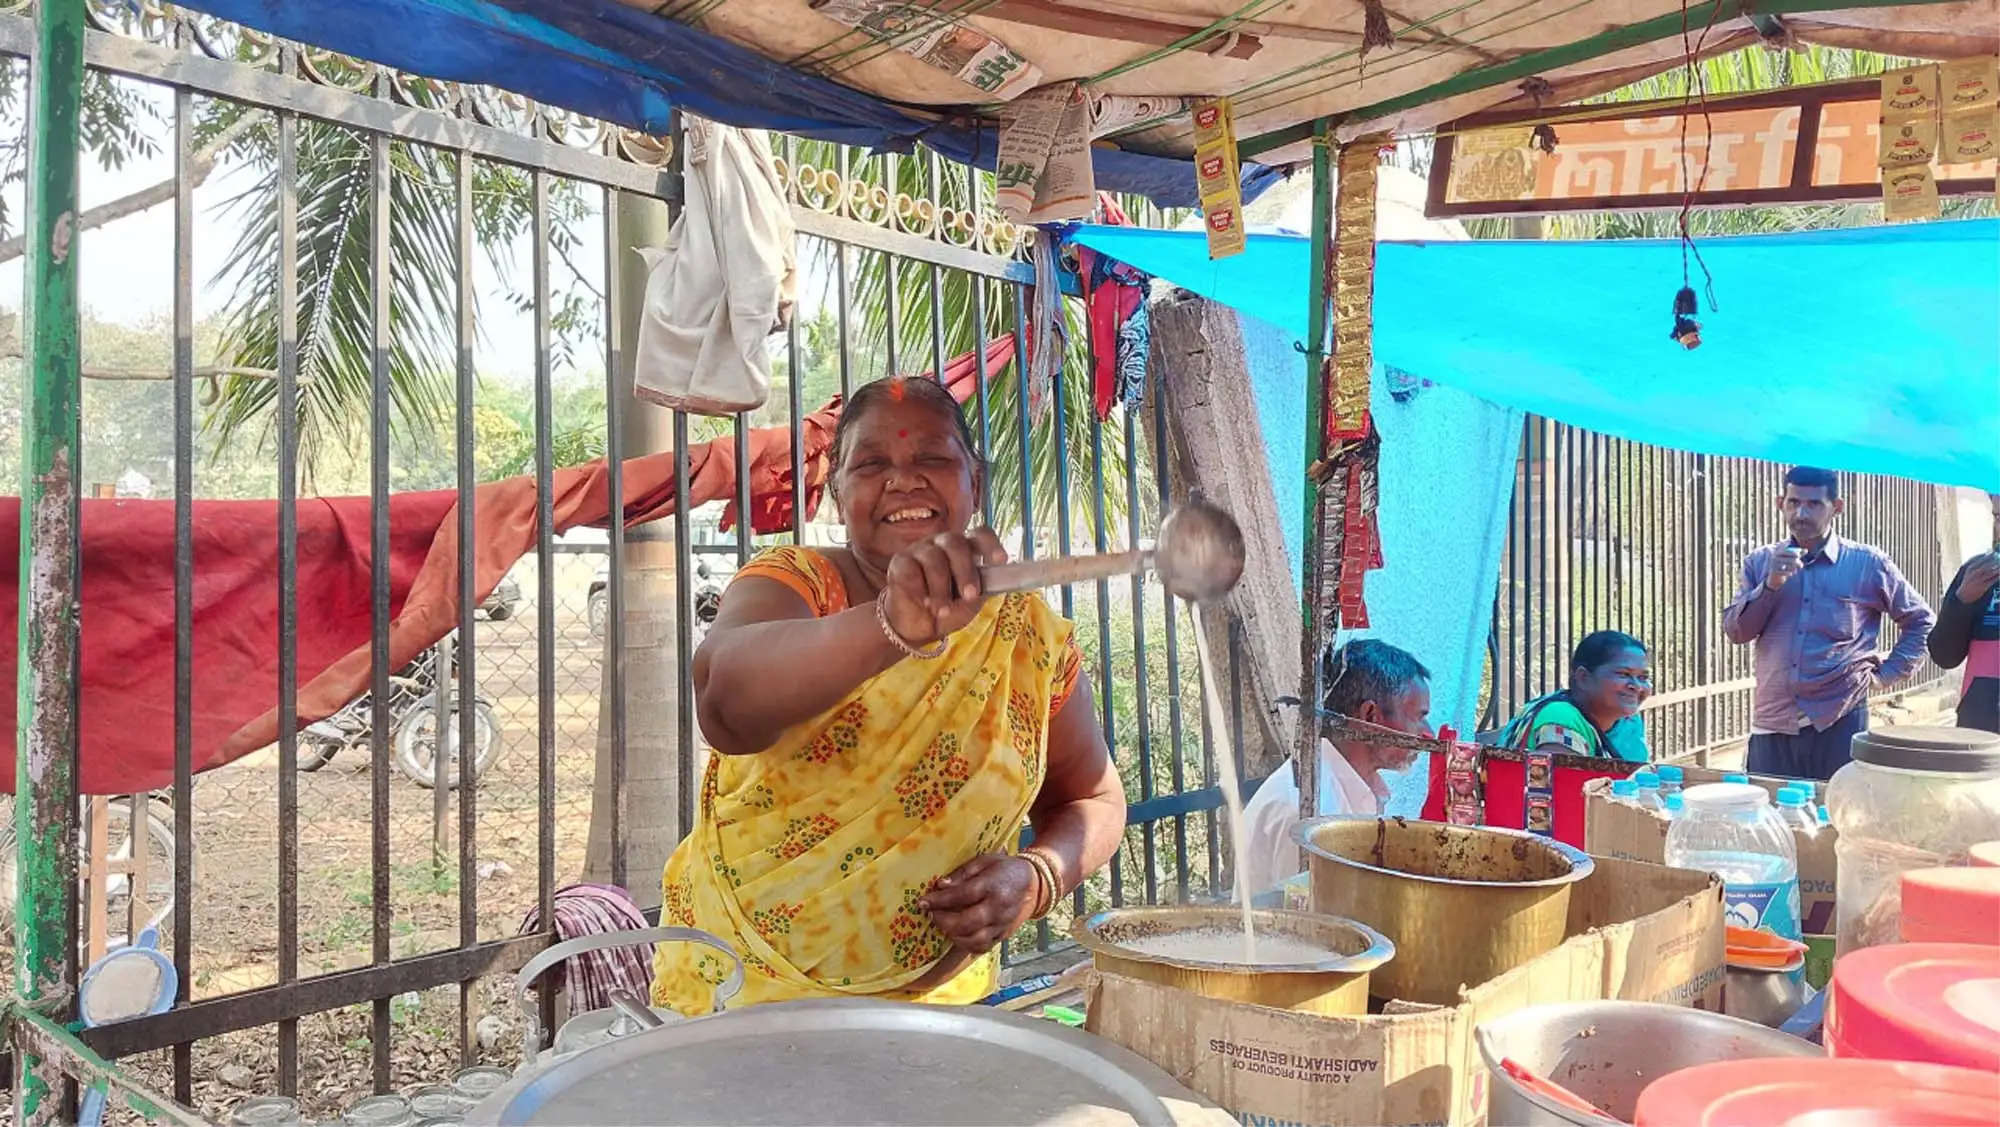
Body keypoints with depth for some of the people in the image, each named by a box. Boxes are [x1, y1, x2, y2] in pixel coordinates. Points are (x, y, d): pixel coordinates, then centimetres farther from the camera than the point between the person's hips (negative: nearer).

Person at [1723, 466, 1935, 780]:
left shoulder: (1869, 564, 2)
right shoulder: (1760, 562, 8)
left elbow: (1920, 621, 11)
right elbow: (1736, 632, 0)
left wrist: (1887, 674, 2)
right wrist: (1771, 584, -11)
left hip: (1839, 723, -2)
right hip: (1771, 723, 2)